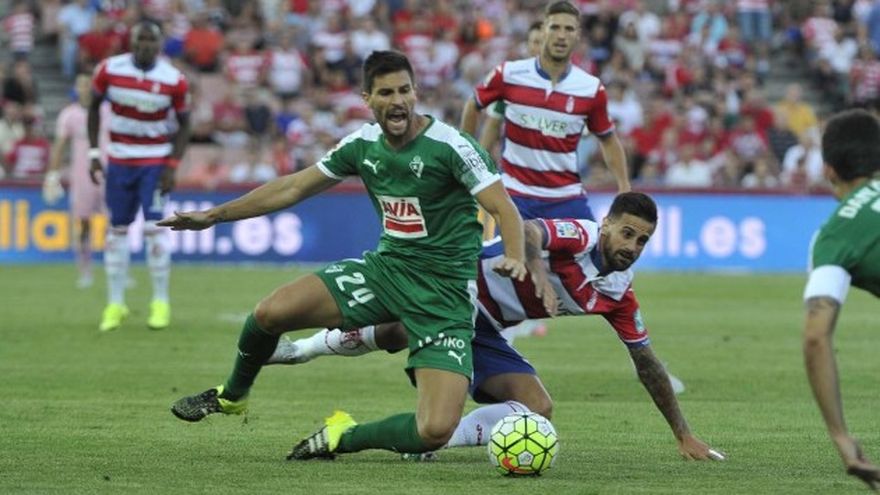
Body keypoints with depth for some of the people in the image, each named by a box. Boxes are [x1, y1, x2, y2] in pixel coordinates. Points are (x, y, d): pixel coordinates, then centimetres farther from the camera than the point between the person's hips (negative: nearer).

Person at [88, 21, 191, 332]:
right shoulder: (109, 70, -8)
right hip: (119, 161, 2)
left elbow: (183, 123, -1)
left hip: (156, 162, -2)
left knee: (154, 228, -9)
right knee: (117, 228, 3)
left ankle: (161, 303, 2)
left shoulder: (173, 80, -11)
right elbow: (94, 107, 6)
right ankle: (115, 304, 10)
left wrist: (172, 166, -9)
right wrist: (93, 152, 0)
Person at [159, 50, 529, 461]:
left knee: (435, 431, -23)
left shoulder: (449, 145, -16)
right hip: (385, 268, 5)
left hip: (444, 293, -5)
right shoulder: (362, 145, 2)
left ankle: (346, 438, 6)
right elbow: (295, 187, 13)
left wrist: (514, 258, -39)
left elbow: (504, 210, -17)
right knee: (270, 313, -10)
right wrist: (214, 215, 14)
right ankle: (232, 395, 22)